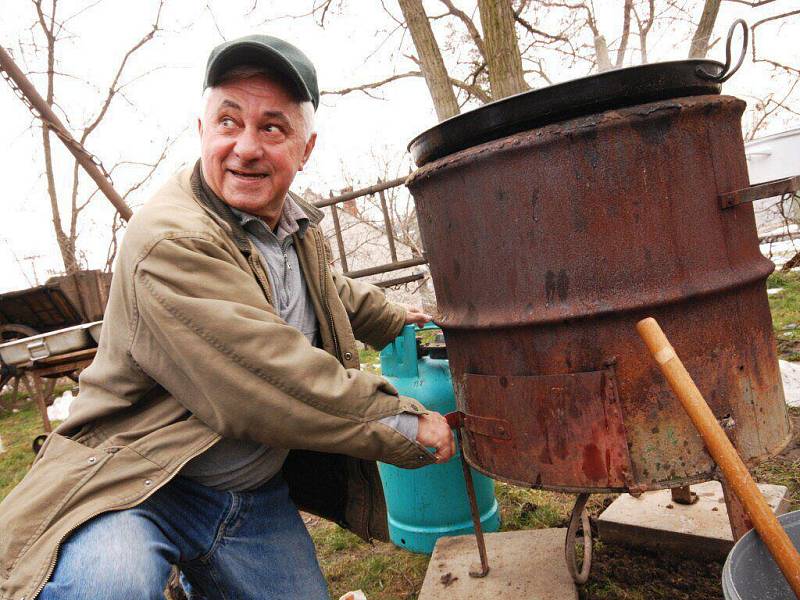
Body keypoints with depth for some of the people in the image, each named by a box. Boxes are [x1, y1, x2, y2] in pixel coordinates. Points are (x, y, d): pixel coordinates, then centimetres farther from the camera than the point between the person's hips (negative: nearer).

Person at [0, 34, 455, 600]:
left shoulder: (299, 224, 5)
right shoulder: (170, 242, -25)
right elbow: (279, 386, -29)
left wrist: (395, 320, 28)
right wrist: (408, 427, -20)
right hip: (140, 486, -7)